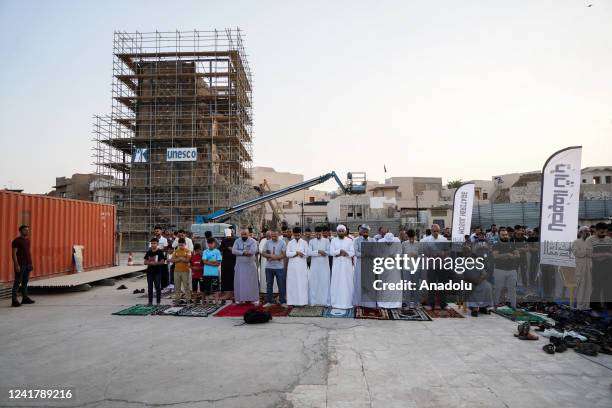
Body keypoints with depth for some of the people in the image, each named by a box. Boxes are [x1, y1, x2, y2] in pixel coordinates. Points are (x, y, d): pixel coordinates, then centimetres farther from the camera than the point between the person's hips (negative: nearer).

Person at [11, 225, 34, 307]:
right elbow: (14, 253, -13)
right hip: (20, 265, -7)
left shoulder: (27, 240, 13)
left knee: (25, 282, 11)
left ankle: (25, 298, 17)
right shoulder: (16, 241, -9)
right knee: (17, 282, -4)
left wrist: (31, 263, 15)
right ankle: (14, 300, -1)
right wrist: (16, 265, -19)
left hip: (27, 265, 7)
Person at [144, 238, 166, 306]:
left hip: (157, 272, -4)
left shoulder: (160, 252, -3)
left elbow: (162, 262, -9)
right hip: (149, 272, 4)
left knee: (158, 287, -1)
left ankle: (158, 302, 6)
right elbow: (145, 262, 7)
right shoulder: (148, 252, 9)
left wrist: (155, 263, -18)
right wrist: (150, 263, -12)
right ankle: (150, 301, 17)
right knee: (150, 287, 9)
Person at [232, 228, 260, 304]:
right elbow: (233, 251, -9)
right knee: (239, 283, 4)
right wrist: (244, 252, -19)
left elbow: (253, 251, -20)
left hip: (250, 265, -2)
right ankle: (239, 299, 13)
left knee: (252, 282, 2)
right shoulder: (237, 241, 5)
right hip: (239, 265, 2)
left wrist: (240, 251, -14)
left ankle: (255, 299, 7)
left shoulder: (253, 241, -3)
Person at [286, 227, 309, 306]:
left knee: (302, 283, -1)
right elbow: (287, 254, -1)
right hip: (292, 265, 1)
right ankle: (293, 301, 5)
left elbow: (307, 254, -2)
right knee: (292, 283, 0)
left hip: (302, 265, -1)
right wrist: (297, 252, -12)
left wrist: (294, 254, -8)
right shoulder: (290, 243, 8)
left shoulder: (304, 242, 5)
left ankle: (302, 301, 3)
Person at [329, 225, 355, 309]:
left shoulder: (349, 241, 4)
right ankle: (336, 303, 6)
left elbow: (352, 253, -5)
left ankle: (347, 303, 7)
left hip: (347, 265, 0)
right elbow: (331, 252, -4)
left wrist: (338, 253, -12)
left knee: (347, 283, 0)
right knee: (336, 283, 0)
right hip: (337, 264, 0)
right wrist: (341, 251, -14)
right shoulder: (333, 240, 5)